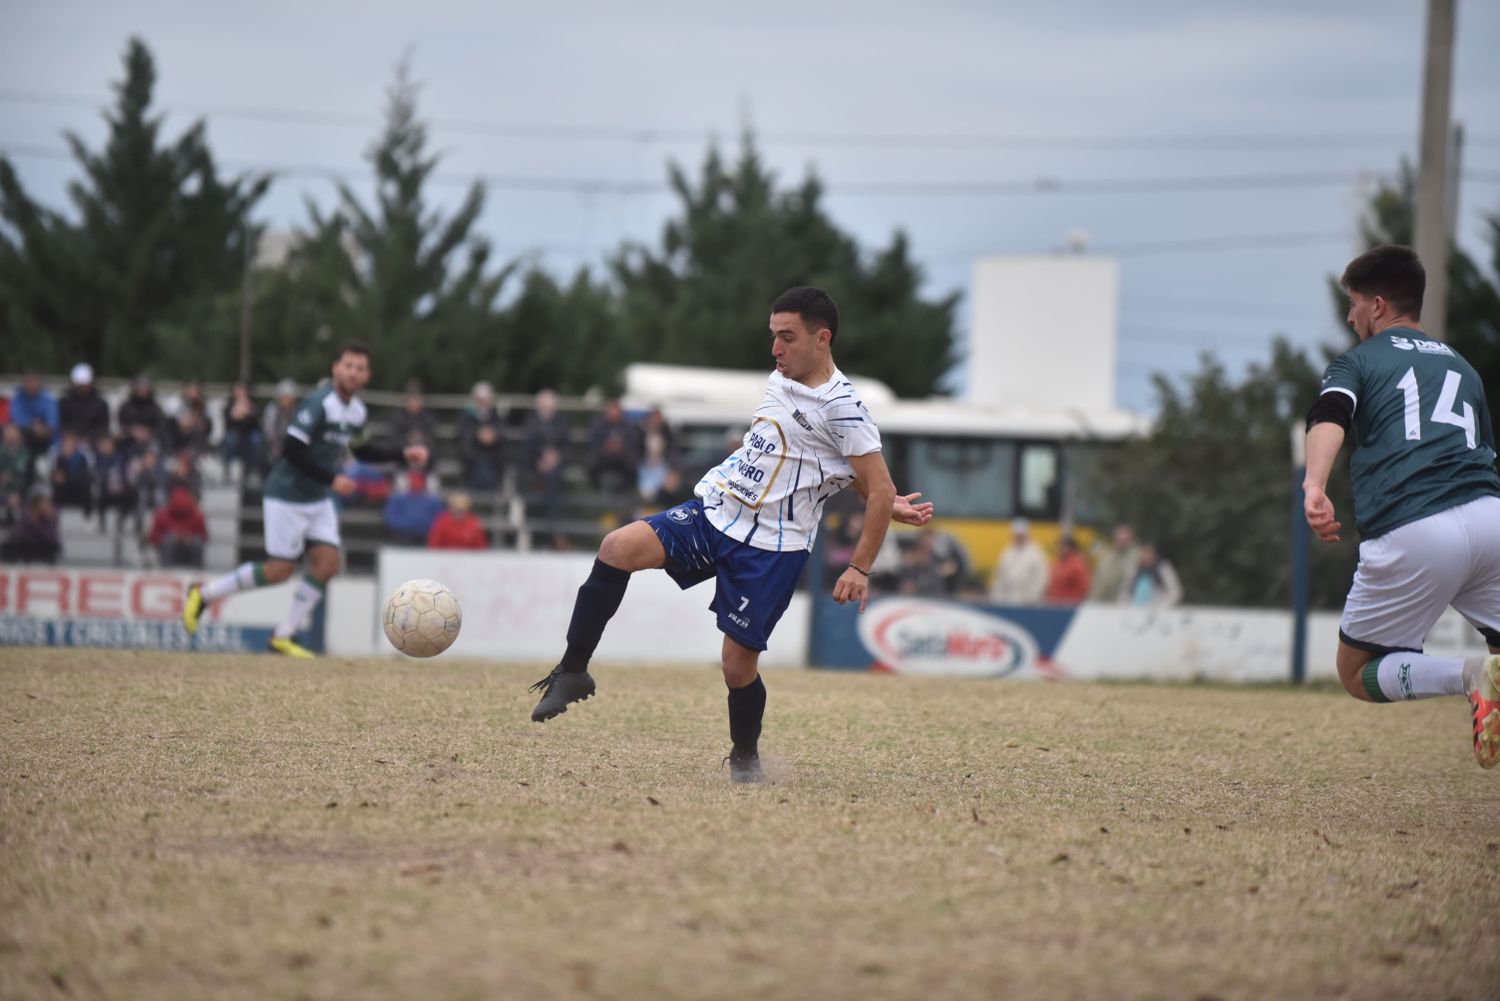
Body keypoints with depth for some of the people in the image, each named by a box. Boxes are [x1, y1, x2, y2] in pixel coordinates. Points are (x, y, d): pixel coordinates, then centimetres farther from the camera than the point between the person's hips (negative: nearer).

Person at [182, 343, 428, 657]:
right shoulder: (318, 403, -21)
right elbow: (292, 449, -25)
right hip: (287, 496, -8)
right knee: (280, 570, -7)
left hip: (318, 500, 8)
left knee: (327, 562, -3)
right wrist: (332, 479, -23)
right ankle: (203, 594, 10)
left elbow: (362, 450, 25)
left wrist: (403, 454, 15)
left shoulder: (357, 411, 7)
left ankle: (282, 637, 4)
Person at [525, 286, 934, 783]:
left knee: (738, 663, -3)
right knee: (619, 547, -17)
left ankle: (745, 756, 25)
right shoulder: (780, 381, 12)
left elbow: (879, 491, -13)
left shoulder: (841, 408, -13)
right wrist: (887, 504, 15)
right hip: (713, 514, 7)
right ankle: (573, 671, -10)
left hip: (771, 547, -7)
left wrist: (859, 569, -15)